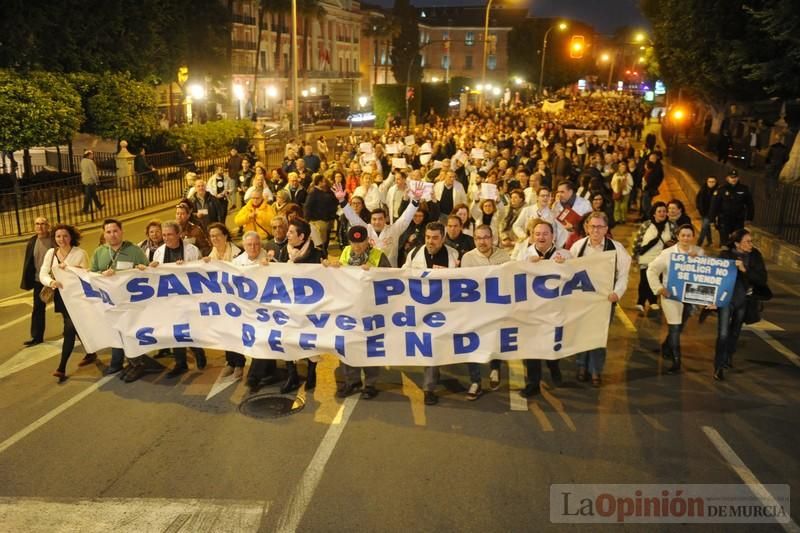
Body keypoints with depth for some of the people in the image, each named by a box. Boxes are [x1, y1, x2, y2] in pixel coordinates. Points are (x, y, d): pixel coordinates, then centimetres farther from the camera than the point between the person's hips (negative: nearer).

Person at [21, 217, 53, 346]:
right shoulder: (32, 242, 3)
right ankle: (36, 337, 16)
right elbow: (28, 263, 6)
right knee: (38, 309, 8)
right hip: (39, 281, 4)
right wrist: (27, 281, 2)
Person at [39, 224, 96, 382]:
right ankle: (91, 353, 38)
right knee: (73, 327, 17)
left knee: (69, 329, -12)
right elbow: (43, 274, -5)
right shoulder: (51, 253, 2)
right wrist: (52, 282, -25)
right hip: (61, 296, 6)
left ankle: (62, 368, -7)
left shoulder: (80, 253, -10)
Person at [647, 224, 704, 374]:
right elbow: (652, 270, -4)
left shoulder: (699, 252, 2)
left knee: (679, 327, 18)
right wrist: (659, 288, -11)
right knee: (675, 328, -9)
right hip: (671, 295, -4)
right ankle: (676, 362, -1)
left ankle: (666, 346, 44)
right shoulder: (668, 253, -7)